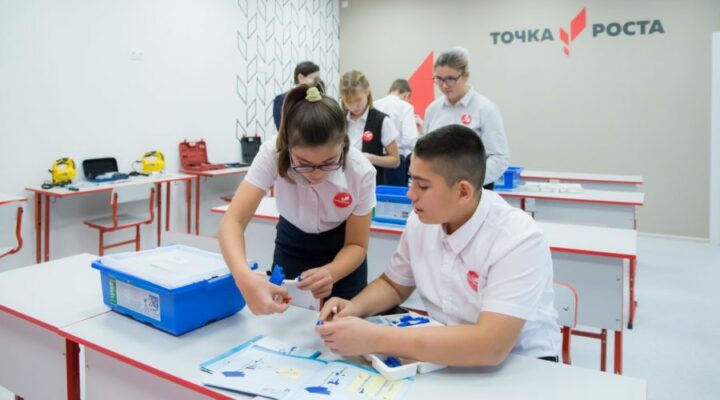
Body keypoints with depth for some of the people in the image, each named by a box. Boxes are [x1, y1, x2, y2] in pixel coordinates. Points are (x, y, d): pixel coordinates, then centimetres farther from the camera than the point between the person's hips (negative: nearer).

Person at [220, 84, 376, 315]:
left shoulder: (361, 171, -30)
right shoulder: (273, 154, -31)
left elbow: (357, 244, -18)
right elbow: (233, 221, -36)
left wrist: (331, 273, -40)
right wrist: (244, 277, -56)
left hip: (341, 252, 0)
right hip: (291, 245, 1)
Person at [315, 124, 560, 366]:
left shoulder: (518, 240, -25)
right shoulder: (422, 219, -7)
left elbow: (490, 347, -33)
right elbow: (393, 285, 8)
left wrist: (375, 340, -34)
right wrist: (355, 307, -12)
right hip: (445, 354, 4)